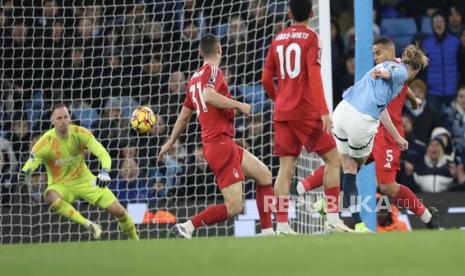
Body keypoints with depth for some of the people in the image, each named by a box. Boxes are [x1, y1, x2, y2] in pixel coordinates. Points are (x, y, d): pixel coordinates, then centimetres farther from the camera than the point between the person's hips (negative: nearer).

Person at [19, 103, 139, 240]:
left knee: (118, 211, -5)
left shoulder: (80, 133, -15)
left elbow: (103, 154, -20)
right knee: (51, 197, -39)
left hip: (84, 180, 2)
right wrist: (25, 174, -47)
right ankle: (89, 225, -34)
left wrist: (104, 172, -40)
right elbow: (30, 163, -22)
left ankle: (135, 240, 22)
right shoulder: (46, 142, -21)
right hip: (60, 186, -2)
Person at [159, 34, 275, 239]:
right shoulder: (212, 70, -7)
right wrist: (239, 105, -18)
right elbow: (208, 95, -28)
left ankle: (268, 232, 14)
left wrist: (170, 142, 36)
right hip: (221, 143, -9)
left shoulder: (194, 78, 17)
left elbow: (184, 116, 25)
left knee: (264, 175, 17)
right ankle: (187, 227, -14)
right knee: (234, 207, -12)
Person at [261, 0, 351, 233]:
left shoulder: (278, 39, 11)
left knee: (286, 168, 4)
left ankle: (282, 225, -3)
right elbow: (314, 75, -16)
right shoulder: (310, 37, -5)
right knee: (333, 159, 2)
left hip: (282, 112, 6)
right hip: (305, 111, -5)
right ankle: (333, 218, -6)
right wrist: (324, 111, -20)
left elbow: (266, 79, 14)